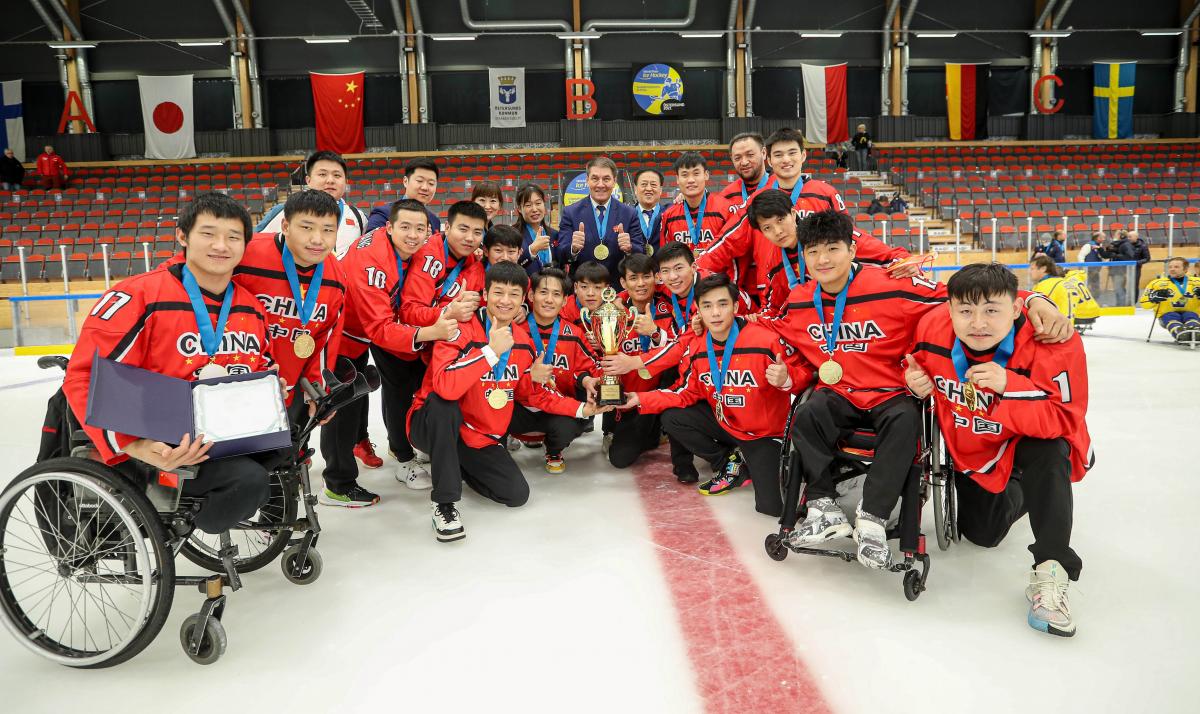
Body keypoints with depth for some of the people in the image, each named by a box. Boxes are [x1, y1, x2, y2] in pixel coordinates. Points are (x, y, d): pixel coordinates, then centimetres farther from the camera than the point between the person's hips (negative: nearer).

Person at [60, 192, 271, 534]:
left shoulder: (251, 308, 7)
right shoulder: (139, 296, -13)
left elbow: (264, 373, 22)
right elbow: (84, 379, -16)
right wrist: (134, 446, -27)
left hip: (222, 442, 7)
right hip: (155, 450, -7)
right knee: (250, 479, -28)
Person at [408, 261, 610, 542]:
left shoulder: (523, 343, 1)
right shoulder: (462, 329, -21)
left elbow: (532, 393, 14)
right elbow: (445, 386, -37)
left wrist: (582, 409, 8)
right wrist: (491, 351, -34)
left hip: (482, 438, 6)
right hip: (437, 425, -5)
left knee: (517, 494, -8)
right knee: (443, 402, -38)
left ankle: (460, 466, 21)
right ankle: (444, 502, -25)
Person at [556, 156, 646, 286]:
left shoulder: (629, 214, 0)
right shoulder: (570, 213, -1)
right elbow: (560, 257, -6)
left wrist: (629, 248, -22)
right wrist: (573, 249, -27)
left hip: (618, 289, 1)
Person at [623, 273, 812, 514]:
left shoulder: (767, 340, -23)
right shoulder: (697, 350, -4)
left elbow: (804, 372, -14)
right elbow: (687, 393, 3)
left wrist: (786, 379, -38)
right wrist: (642, 399, -5)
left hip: (764, 431, -6)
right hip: (725, 423, 6)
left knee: (771, 507, -20)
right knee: (673, 418, -4)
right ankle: (730, 464, 8)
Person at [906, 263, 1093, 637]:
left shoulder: (1054, 344, -31)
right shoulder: (932, 328, -22)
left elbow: (1063, 420, -36)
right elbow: (918, 361, 2)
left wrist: (1009, 386, -50)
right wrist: (915, 378, -21)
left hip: (1027, 443, -4)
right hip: (971, 450, 4)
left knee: (1046, 452, -39)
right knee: (980, 534, 12)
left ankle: (1050, 571, -27)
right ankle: (1014, 496, 48)